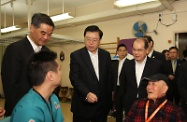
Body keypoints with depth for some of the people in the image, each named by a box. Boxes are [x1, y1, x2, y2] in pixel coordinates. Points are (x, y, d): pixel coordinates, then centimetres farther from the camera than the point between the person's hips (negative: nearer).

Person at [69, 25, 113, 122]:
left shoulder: (106, 55, 5)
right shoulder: (76, 55, -6)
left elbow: (109, 77, 10)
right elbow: (74, 78, -14)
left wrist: (109, 98, 11)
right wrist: (86, 94, -28)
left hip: (102, 104, 4)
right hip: (83, 105, -3)